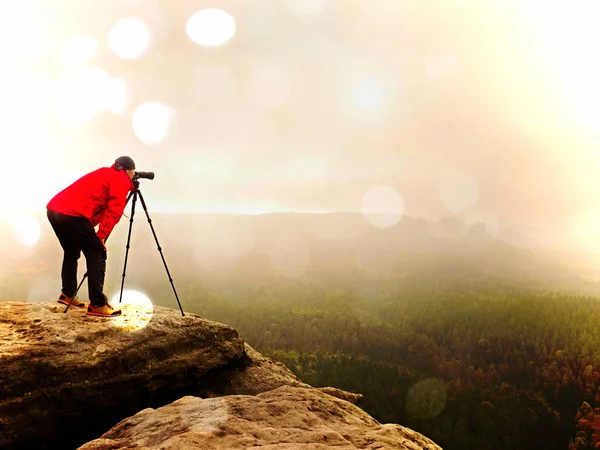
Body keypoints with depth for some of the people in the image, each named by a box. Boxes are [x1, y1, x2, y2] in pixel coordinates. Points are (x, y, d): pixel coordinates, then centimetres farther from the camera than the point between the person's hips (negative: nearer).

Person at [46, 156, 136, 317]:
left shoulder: (103, 173, 30)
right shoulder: (121, 180, 6)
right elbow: (114, 211, -7)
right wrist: (102, 235, -6)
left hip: (53, 209, 9)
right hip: (72, 214, -9)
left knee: (72, 252, 26)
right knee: (97, 254, -1)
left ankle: (67, 294, 33)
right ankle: (97, 305, -1)